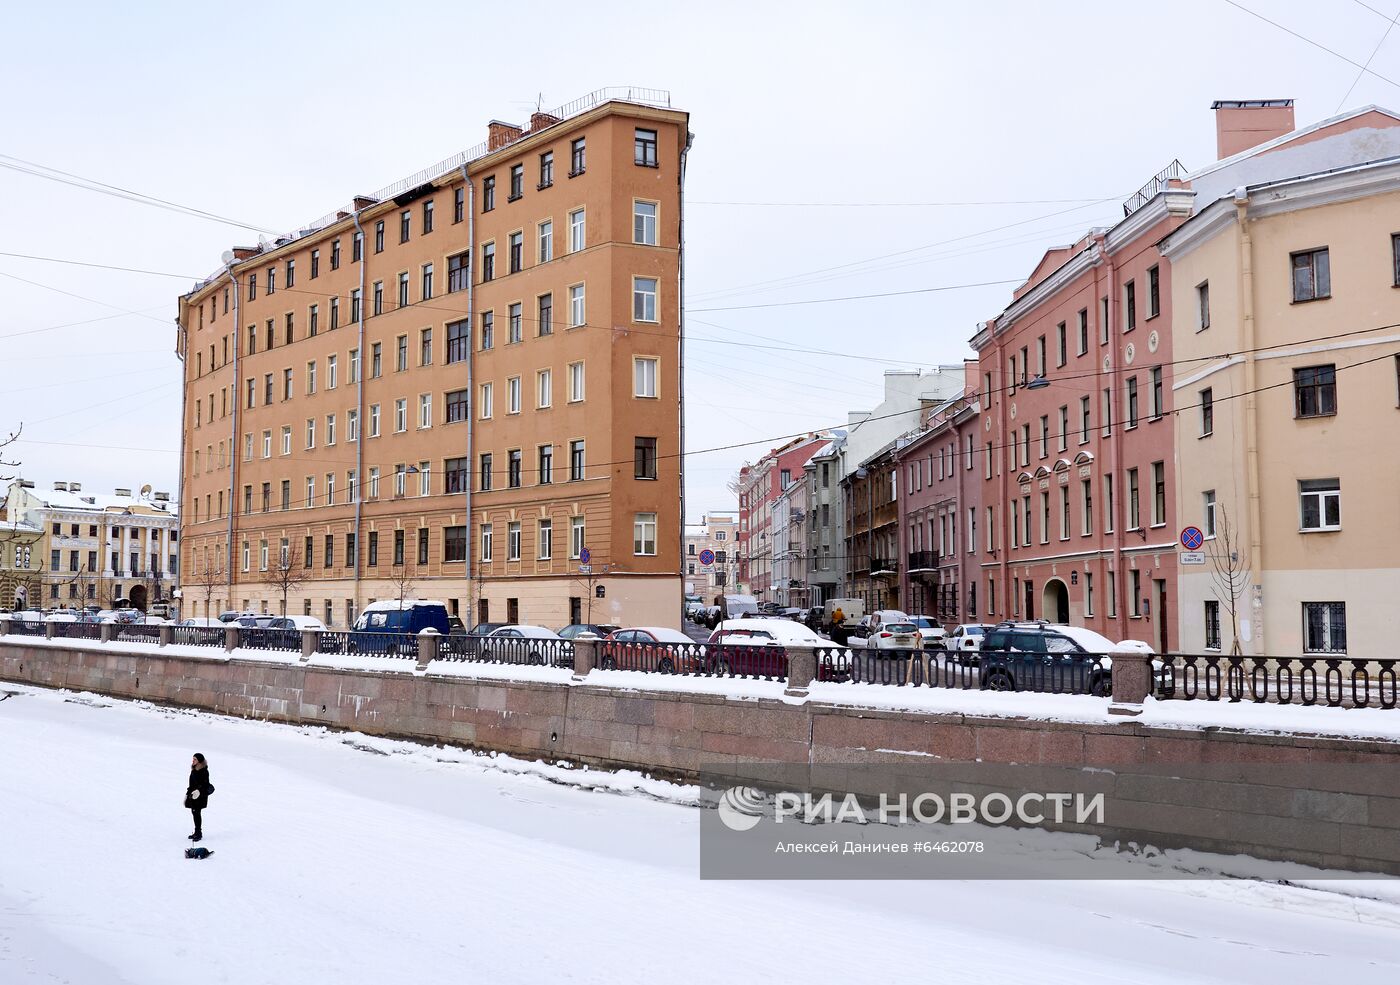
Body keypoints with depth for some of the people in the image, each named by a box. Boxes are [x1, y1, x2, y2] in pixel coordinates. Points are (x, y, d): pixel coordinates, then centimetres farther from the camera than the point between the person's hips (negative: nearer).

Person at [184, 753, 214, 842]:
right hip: (193, 795, 8)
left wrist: (198, 790, -28)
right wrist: (187, 794, 20)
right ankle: (197, 832, 21)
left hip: (200, 795, -8)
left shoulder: (204, 771, -12)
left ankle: (199, 833, -2)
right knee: (194, 813, 11)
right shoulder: (193, 770, 13)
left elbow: (205, 784, -16)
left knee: (197, 813, -8)